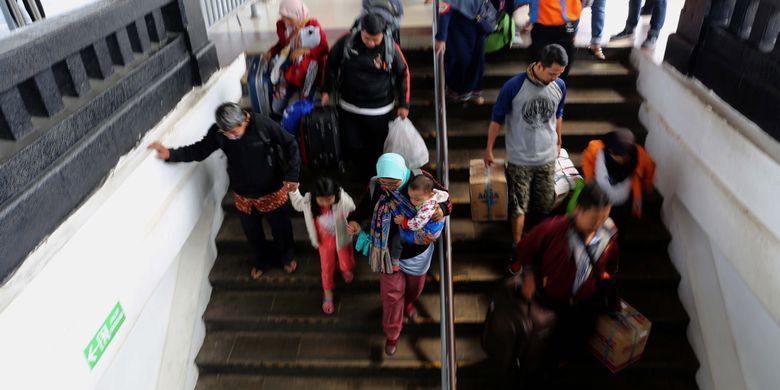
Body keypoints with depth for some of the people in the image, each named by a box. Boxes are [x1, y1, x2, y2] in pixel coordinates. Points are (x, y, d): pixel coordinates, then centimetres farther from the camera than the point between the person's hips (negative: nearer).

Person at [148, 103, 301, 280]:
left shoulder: (263, 125, -28)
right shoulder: (217, 132, -18)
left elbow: (290, 145, -19)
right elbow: (199, 150, -5)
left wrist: (292, 175, -25)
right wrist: (170, 154, -20)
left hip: (272, 191, -3)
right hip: (243, 195, 3)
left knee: (280, 228, 20)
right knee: (252, 231, 22)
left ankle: (287, 256, 51)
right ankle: (263, 259, 52)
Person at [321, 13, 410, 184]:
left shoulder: (391, 47, -13)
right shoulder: (346, 42, -11)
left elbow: (404, 74, -1)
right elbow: (331, 64, 5)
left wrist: (403, 104, -1)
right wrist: (327, 90, 5)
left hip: (380, 110, -1)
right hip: (349, 108, 2)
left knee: (378, 148, 10)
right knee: (350, 147, 7)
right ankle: (363, 175, 34)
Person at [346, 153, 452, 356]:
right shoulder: (375, 187, -21)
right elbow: (363, 208, -6)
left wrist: (442, 209, -34)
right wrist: (354, 221, -27)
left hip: (417, 250, 1)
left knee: (415, 285, 28)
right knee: (391, 294, 12)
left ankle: (408, 303, 65)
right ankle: (392, 334, 36)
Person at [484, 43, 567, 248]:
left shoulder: (560, 86, -6)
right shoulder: (514, 86, -19)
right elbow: (497, 118, -8)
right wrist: (489, 149, -2)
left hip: (547, 157, 4)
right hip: (520, 159, -4)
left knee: (546, 204, 15)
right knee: (519, 206, 5)